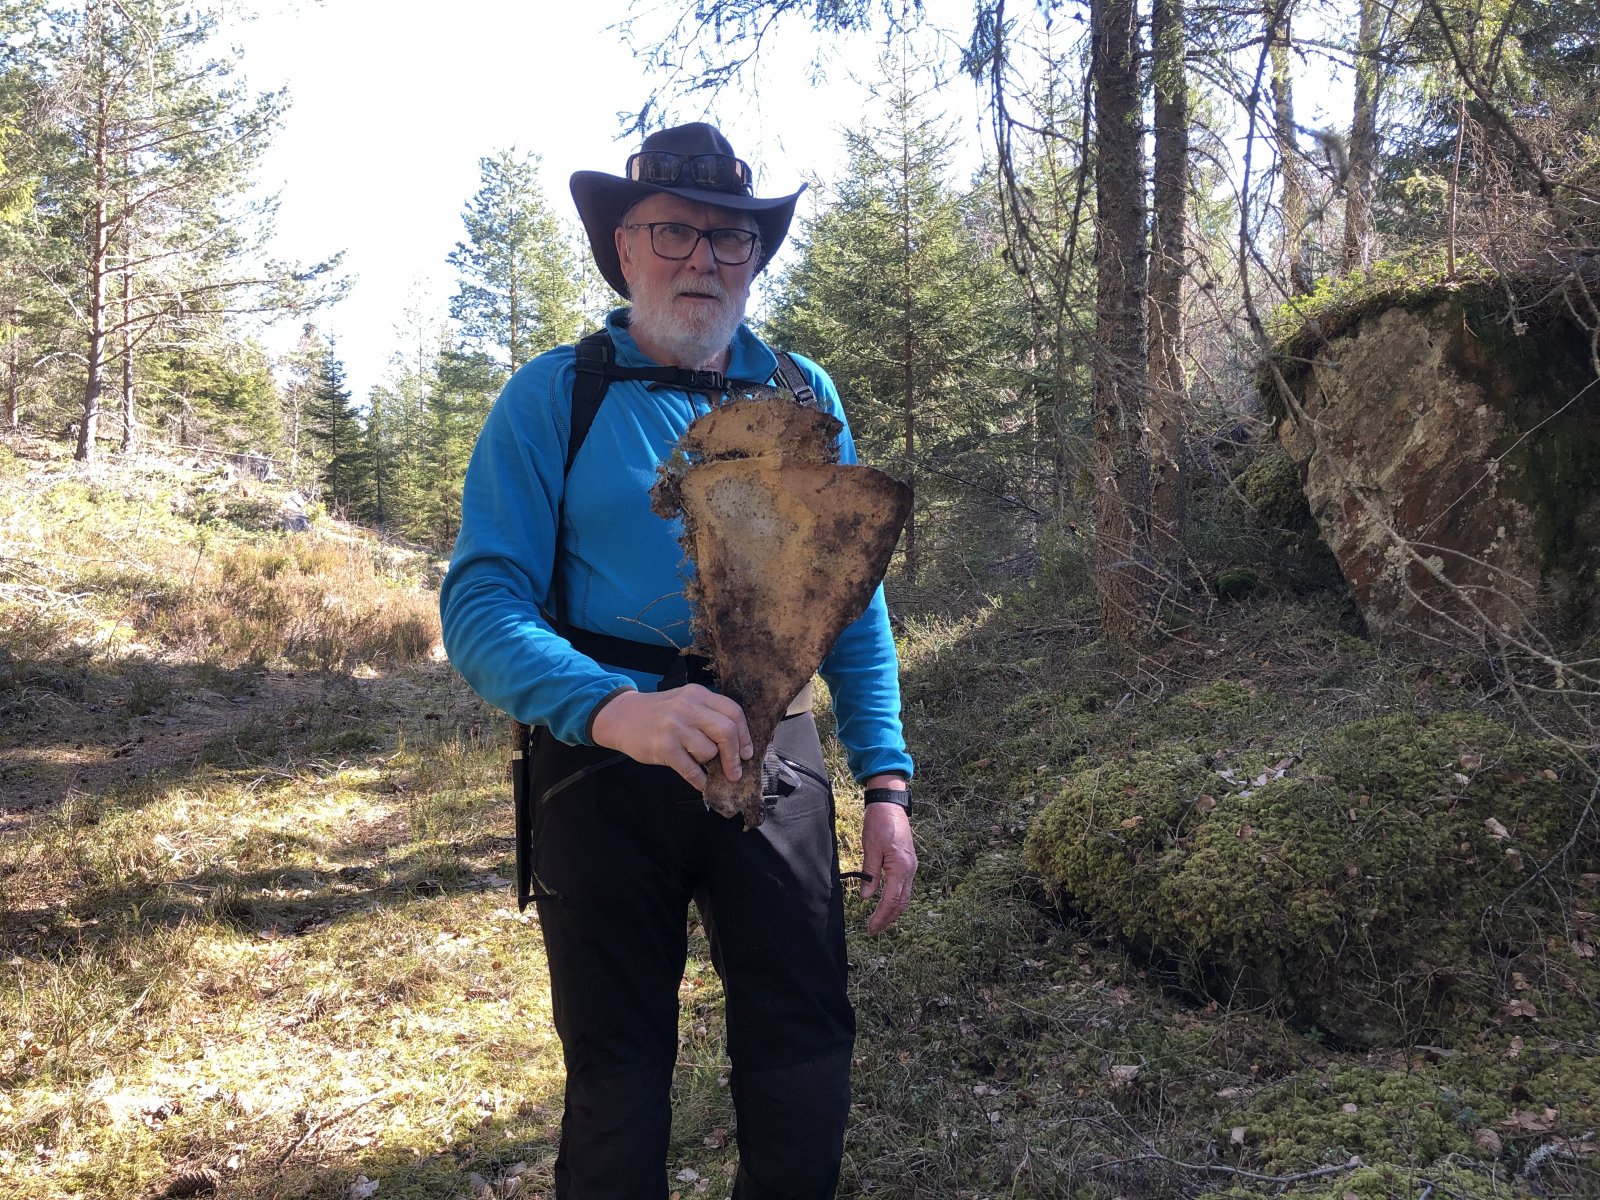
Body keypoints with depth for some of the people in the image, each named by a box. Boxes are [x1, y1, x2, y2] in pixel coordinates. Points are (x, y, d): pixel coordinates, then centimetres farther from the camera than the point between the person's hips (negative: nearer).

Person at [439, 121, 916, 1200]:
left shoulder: (802, 395, 6)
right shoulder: (553, 397, -4)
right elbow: (481, 603, -14)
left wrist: (887, 785, 0)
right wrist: (613, 705, -33)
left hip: (775, 760, 3)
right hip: (609, 762, -2)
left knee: (807, 1065, 9)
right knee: (618, 1080, 10)